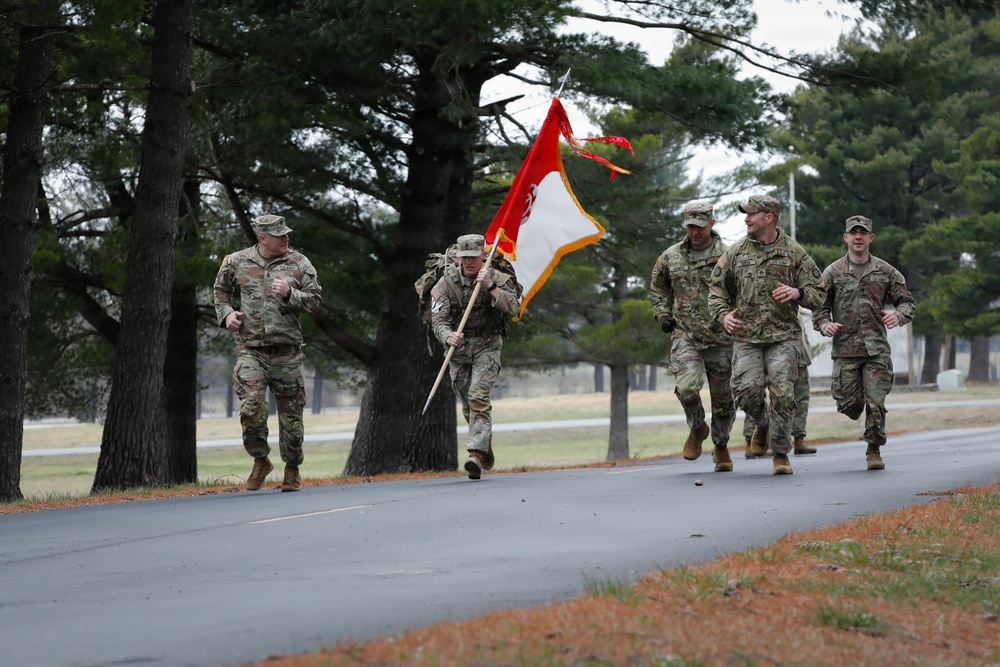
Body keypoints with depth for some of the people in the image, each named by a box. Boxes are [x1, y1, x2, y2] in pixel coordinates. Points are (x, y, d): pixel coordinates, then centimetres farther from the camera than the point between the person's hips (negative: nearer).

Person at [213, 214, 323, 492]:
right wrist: (226, 313, 5)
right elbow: (221, 289, 23)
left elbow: (316, 300, 3)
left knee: (290, 411, 5)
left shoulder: (298, 263, 4)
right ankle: (260, 461, 5)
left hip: (287, 351, 0)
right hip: (251, 349, 0)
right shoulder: (237, 262, 6)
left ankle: (292, 469, 22)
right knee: (250, 407, -16)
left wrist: (289, 294, -14)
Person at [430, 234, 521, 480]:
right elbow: (438, 319, -15)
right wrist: (447, 337, -36)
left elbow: (513, 308, -26)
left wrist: (490, 287, -35)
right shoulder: (447, 282, -8)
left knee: (478, 397, -20)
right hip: (459, 347, 3)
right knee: (468, 405, 9)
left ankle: (476, 454, -26)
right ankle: (486, 451, 28)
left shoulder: (499, 279, -11)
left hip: (487, 346, -3)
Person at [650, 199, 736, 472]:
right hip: (685, 335, 1)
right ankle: (697, 428, 9)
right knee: (687, 386, -21)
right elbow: (657, 288, 22)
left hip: (720, 338, -1)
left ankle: (721, 447, 29)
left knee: (722, 396, 7)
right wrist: (663, 315, 8)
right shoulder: (671, 257, 6)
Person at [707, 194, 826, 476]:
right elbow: (717, 290, 14)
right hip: (746, 337, 2)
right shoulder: (735, 254, 9)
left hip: (784, 336, -1)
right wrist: (723, 315, -6)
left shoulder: (793, 253, 5)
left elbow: (819, 293, 6)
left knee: (782, 394, -10)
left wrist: (797, 293, -16)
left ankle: (781, 454, 5)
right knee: (747, 391, -13)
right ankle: (763, 424, 22)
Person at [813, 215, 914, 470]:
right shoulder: (833, 272, 6)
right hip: (845, 349, 0)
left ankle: (874, 451, 9)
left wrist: (898, 316, -9)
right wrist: (825, 325, -13)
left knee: (876, 404, -5)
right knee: (848, 405, -5)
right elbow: (819, 306, 8)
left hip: (877, 349, 0)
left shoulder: (885, 272, 8)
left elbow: (906, 301, 13)